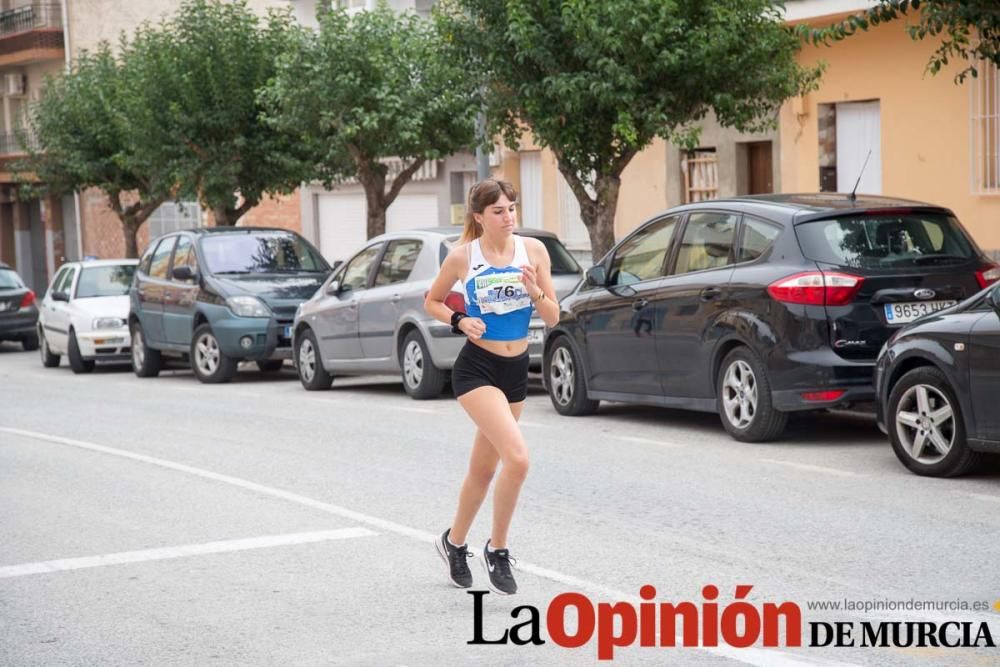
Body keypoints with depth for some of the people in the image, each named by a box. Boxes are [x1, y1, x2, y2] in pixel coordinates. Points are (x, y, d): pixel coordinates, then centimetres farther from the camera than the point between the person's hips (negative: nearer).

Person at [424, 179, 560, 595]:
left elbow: (552, 318, 1)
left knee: (484, 467, 16)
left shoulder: (533, 250, -1)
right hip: (477, 369, -4)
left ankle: (454, 542, 38)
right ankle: (497, 549, -5)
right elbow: (432, 302, 8)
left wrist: (534, 290, -18)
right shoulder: (462, 257, -7)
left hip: (516, 370, 4)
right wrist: (459, 321, -11)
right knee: (517, 457, -22)